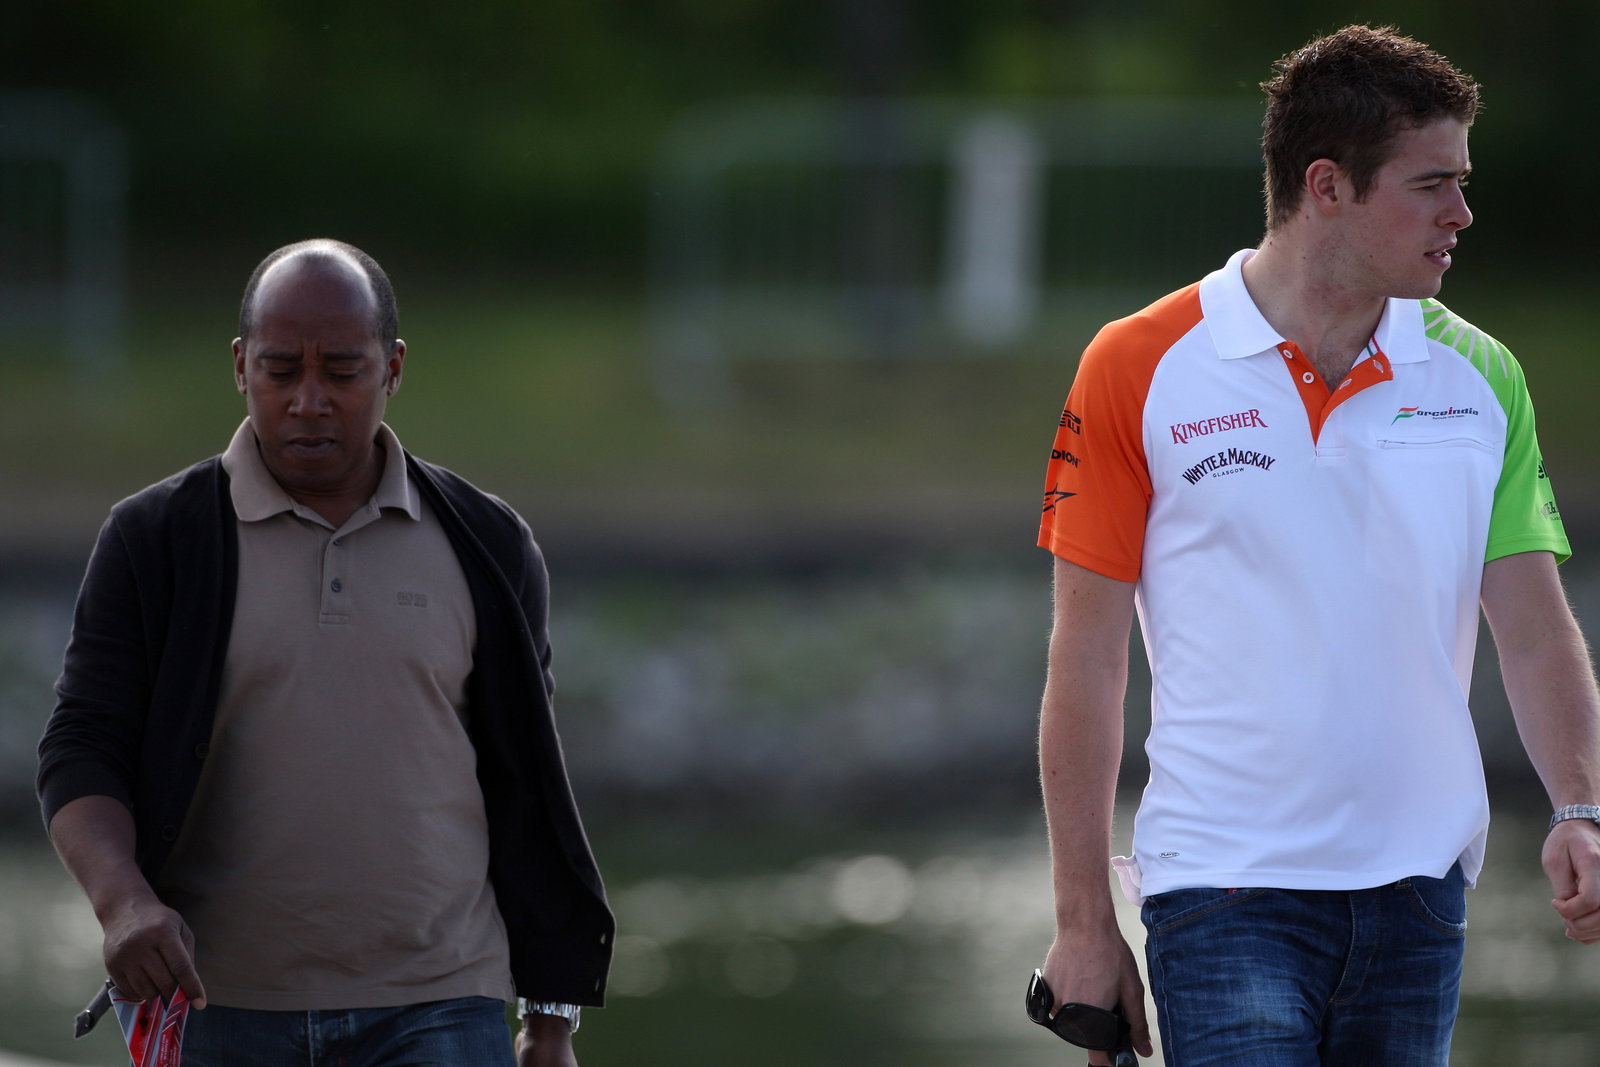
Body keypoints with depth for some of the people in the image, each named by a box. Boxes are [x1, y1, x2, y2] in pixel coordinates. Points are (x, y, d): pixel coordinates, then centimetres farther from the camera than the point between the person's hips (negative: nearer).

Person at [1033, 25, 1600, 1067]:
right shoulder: (1139, 372, -3)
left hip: (1418, 891, 4)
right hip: (1224, 891, -4)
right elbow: (1087, 664, 0)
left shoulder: (1478, 377, 7)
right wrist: (1084, 921, -3)